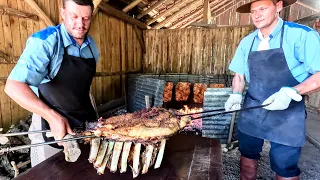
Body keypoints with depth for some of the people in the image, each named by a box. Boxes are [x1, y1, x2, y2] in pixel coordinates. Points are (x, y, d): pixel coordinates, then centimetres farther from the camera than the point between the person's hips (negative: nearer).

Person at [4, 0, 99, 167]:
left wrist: (88, 113, 12)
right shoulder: (45, 42, -18)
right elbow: (13, 86, -24)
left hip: (87, 121, 6)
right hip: (51, 122, -5)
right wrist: (52, 116, -31)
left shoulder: (92, 46, 1)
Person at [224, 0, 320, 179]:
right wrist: (236, 94, -7)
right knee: (247, 157, 18)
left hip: (287, 114, -4)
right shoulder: (247, 42, 4)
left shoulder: (302, 35, -11)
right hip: (251, 111, 4)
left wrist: (291, 92, -28)